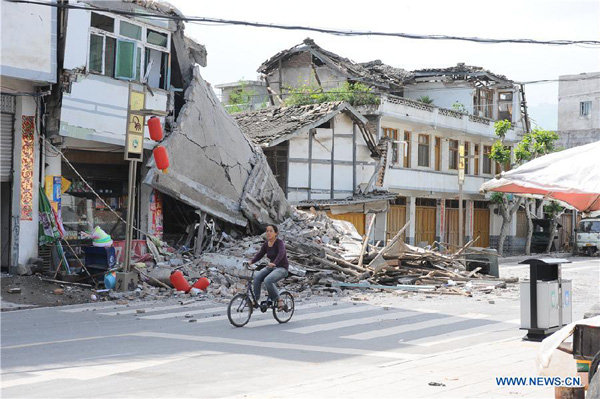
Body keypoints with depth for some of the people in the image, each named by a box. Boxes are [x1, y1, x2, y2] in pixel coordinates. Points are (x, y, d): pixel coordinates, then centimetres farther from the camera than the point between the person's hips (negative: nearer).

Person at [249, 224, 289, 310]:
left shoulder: (280, 242, -16)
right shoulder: (266, 244, 4)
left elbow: (281, 253, -33)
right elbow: (259, 255, 5)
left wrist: (274, 263, -51)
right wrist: (251, 262, -15)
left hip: (281, 268, -7)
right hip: (271, 267, 7)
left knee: (267, 280, -31)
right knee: (257, 278, -18)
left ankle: (279, 300, -16)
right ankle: (255, 300, -11)